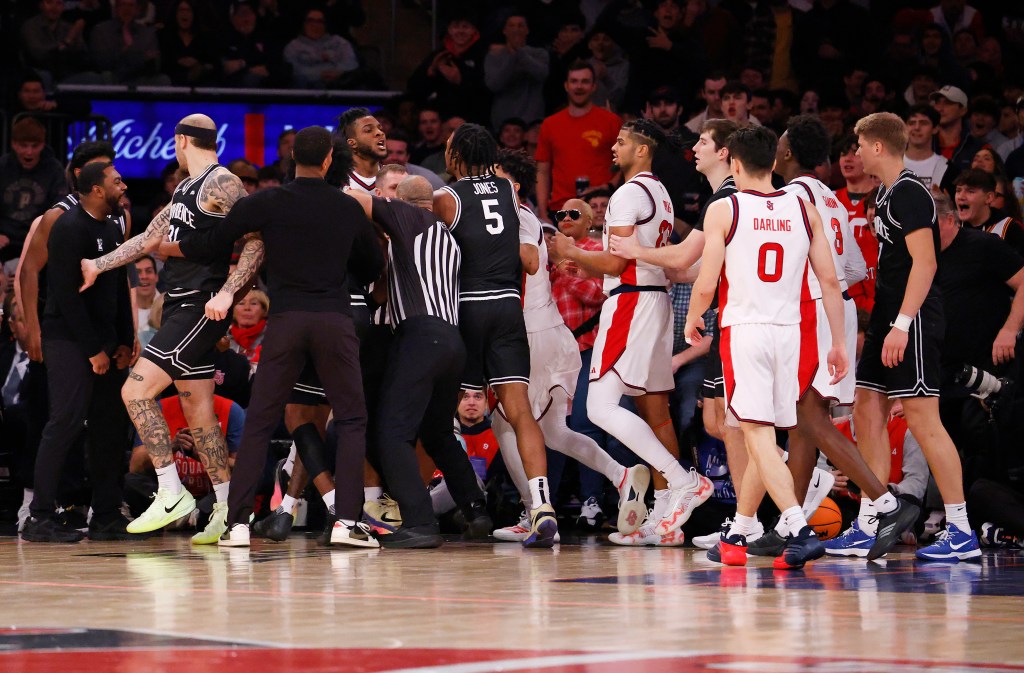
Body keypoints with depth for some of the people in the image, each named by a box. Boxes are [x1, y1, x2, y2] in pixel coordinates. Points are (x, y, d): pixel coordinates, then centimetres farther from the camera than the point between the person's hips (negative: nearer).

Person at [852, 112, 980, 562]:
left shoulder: (909, 194, -13)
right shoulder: (886, 194, 17)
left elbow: (925, 262, -21)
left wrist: (902, 323, -25)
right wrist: (881, 322, 24)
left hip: (914, 321, -10)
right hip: (888, 320, 10)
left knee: (923, 418, -12)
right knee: (867, 414, 10)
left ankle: (961, 532, -11)